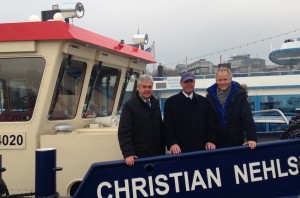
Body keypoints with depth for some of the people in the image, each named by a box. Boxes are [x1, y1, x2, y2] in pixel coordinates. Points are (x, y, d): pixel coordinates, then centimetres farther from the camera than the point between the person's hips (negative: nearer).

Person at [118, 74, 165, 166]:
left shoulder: (155, 103, 12)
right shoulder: (129, 106, -6)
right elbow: (124, 132, -12)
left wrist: (162, 150, 13)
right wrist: (128, 154, -21)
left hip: (156, 154, 5)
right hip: (138, 156, -5)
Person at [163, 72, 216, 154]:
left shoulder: (204, 101, 11)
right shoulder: (171, 102, 2)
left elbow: (210, 124, 9)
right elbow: (168, 126, -3)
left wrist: (210, 141, -5)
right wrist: (172, 143, -16)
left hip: (201, 148, 2)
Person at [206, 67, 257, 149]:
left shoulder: (239, 94, -5)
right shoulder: (210, 96, 2)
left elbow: (247, 118, -10)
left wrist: (252, 138, -19)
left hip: (236, 142, -2)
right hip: (216, 143, 2)